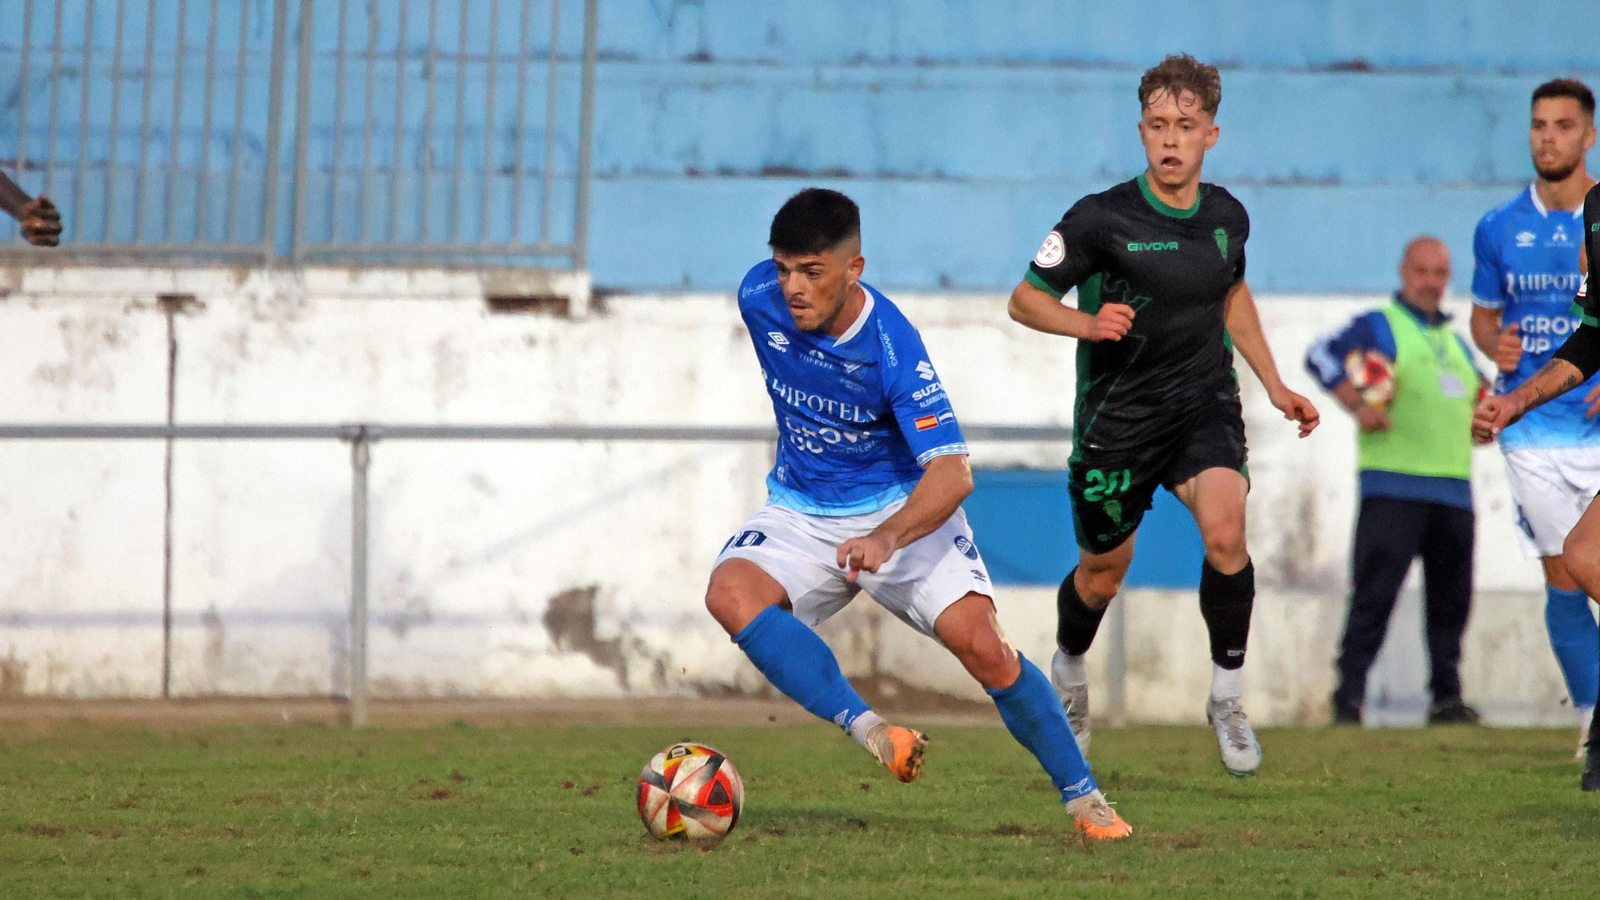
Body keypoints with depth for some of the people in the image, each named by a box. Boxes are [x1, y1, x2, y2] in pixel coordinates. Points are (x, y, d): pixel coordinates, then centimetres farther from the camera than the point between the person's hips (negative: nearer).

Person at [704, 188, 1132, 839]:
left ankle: (1083, 796, 0)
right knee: (729, 592, -28)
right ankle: (867, 731, -35)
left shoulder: (892, 346, -27)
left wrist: (886, 539, -51)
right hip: (800, 512, 4)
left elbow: (952, 473, -33)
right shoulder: (760, 297, -13)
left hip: (902, 508, -4)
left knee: (984, 646, -19)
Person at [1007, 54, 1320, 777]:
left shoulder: (1226, 217, 0)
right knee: (1102, 576, 10)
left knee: (1225, 534, -24)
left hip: (1204, 405, 2)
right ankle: (1069, 670, 45)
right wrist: (1087, 323, -28)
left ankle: (1227, 697, -7)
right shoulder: (1100, 219, -15)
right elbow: (1026, 298, -8)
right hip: (1117, 417, -2)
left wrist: (1275, 385, 19)